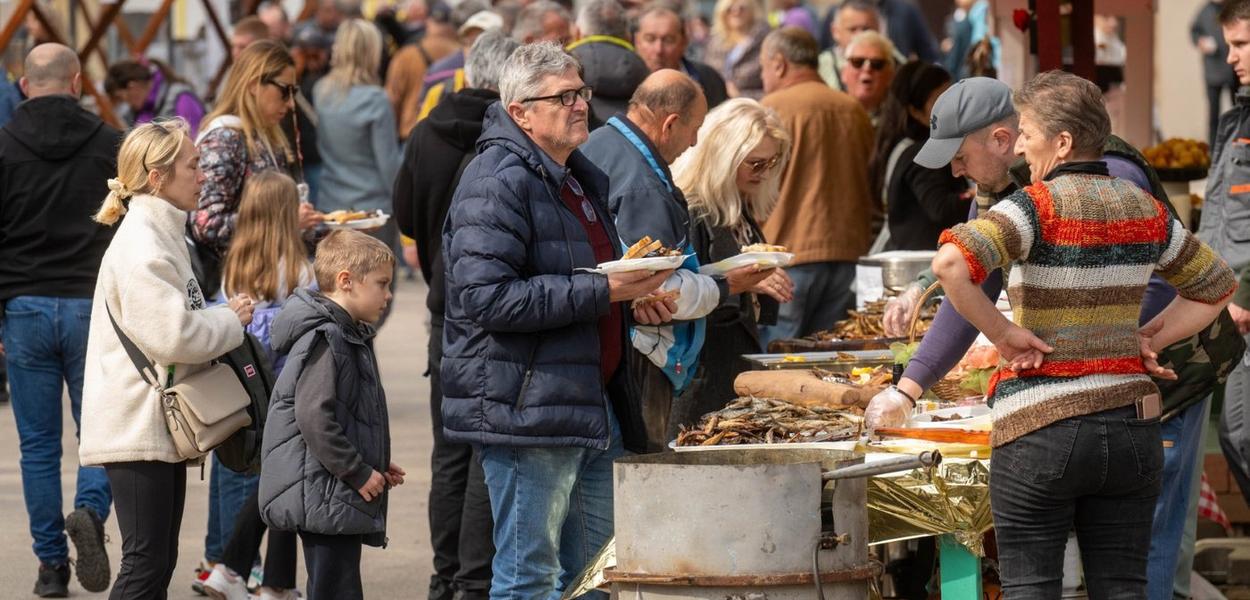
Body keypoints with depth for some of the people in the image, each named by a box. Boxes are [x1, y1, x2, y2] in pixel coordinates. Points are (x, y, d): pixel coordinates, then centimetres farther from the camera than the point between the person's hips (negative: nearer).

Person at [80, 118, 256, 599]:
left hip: (161, 428, 10)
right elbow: (174, 336, -25)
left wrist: (221, 319, 5)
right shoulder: (142, 247, -18)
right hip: (137, 429, -10)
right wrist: (231, 320, -10)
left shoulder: (162, 235, 16)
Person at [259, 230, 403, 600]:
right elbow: (314, 417, -23)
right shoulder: (325, 340, -16)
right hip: (324, 496, -11)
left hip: (338, 498, 11)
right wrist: (359, 472, -18)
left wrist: (376, 466, 15)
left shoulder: (350, 337, 17)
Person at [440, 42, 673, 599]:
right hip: (528, 408, -10)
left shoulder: (583, 178, 18)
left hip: (595, 402, 10)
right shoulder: (497, 181, -13)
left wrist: (638, 285, 13)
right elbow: (485, 297, -24)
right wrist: (603, 292, -23)